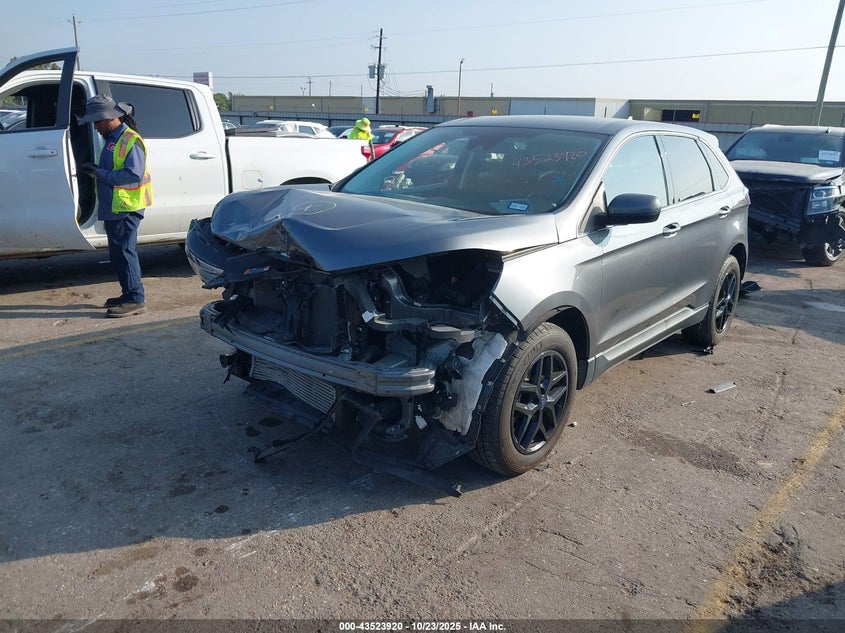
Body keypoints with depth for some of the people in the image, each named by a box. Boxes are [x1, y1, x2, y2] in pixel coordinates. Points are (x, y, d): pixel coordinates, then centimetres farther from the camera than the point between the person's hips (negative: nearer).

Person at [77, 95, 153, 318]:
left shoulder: (131, 141, -14)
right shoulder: (112, 139, 17)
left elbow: (134, 174, -24)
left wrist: (100, 173, -21)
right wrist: (95, 170, 6)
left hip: (126, 208, -10)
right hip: (112, 207, 10)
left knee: (125, 251, -9)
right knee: (117, 253, 14)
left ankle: (135, 300, -4)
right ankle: (128, 295, 23)